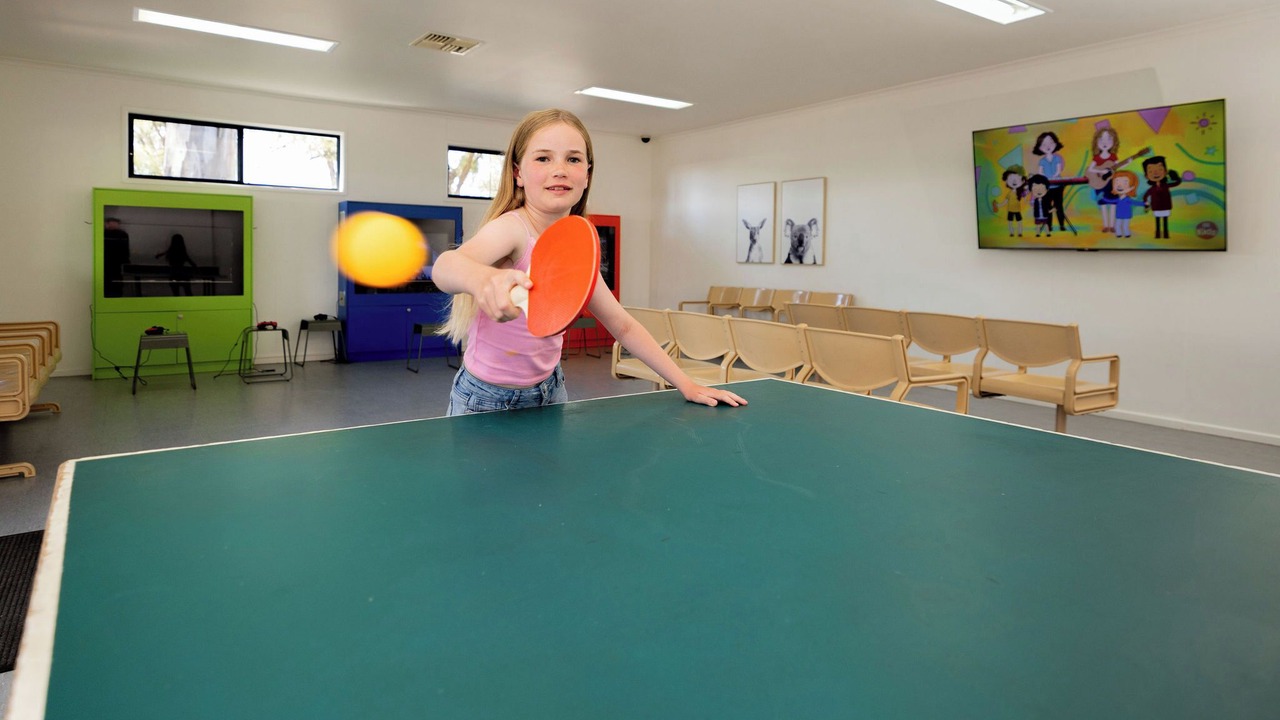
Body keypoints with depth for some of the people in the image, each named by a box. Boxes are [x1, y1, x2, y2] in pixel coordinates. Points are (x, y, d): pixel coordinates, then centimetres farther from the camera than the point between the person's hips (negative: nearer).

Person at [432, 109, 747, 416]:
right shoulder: (511, 227, -22)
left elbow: (623, 326, 4)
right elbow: (446, 264, -44)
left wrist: (686, 384, -3)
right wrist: (483, 278, -68)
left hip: (549, 392, 6)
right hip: (487, 402, -5)